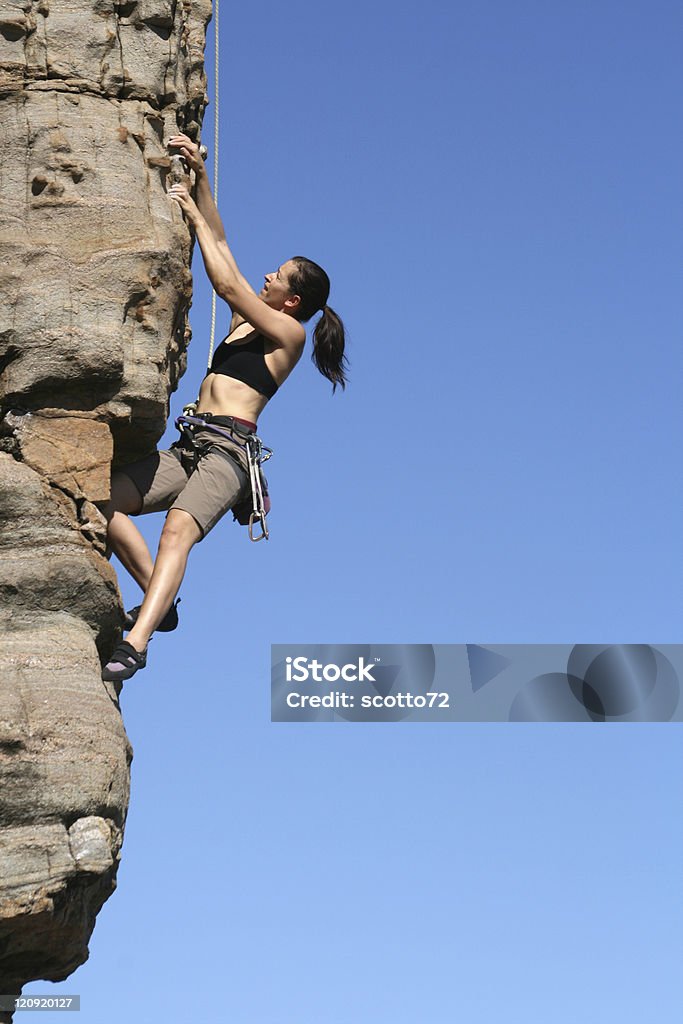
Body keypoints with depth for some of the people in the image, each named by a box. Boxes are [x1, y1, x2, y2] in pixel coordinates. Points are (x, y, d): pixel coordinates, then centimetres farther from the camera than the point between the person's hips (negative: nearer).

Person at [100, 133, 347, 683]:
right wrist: (200, 176, 22)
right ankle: (160, 601, -7)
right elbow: (219, 243, 27)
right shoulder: (247, 319, 24)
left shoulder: (289, 331, 2)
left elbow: (227, 284, -6)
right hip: (192, 448, 8)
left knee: (178, 529, -32)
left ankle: (136, 643, -48)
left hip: (228, 449, -8)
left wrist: (194, 215, 2)